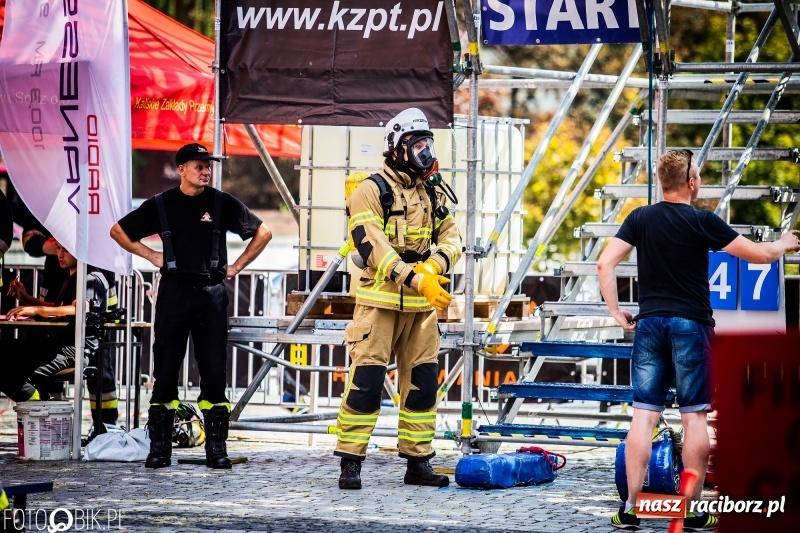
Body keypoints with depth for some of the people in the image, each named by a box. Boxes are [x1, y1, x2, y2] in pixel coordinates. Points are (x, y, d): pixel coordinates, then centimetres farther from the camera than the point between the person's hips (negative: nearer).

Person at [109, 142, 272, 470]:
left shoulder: (222, 203, 3)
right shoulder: (161, 205, 4)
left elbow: (263, 233, 11)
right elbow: (118, 231, 14)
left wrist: (237, 266, 6)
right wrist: (151, 256, 6)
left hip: (211, 293, 0)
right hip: (173, 292, 0)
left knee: (214, 372, -1)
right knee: (165, 372, 1)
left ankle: (217, 448, 3)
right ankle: (159, 447, 7)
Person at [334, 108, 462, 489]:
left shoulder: (431, 193, 15)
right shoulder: (371, 192, -7)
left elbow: (452, 236, 9)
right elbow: (374, 247, -17)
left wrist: (435, 265, -14)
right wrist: (417, 280, -25)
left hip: (423, 305, 7)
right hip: (380, 301, -6)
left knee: (423, 382, 8)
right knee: (366, 381, -8)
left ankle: (418, 462, 15)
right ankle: (350, 462, -3)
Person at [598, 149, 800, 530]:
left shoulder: (640, 219, 4)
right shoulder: (701, 222, -8)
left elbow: (605, 264, -1)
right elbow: (760, 255, -4)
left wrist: (617, 313, 7)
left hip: (649, 323, 4)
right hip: (691, 325, -4)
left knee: (644, 415, 3)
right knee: (694, 416, 2)